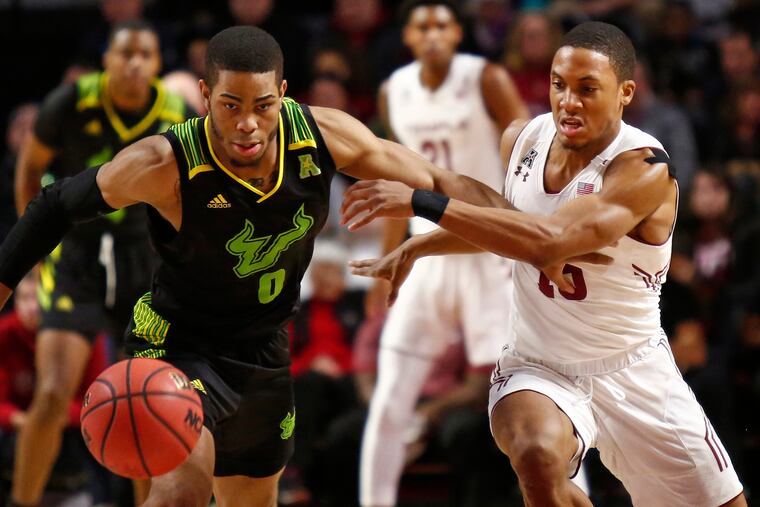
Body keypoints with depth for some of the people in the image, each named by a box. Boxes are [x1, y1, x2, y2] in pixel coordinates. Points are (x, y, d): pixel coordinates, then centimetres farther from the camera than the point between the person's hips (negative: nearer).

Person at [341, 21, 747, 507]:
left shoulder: (645, 170, -24)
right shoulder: (523, 139, -5)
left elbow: (549, 240, -39)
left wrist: (421, 203, -40)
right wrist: (416, 247, 13)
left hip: (633, 372, -2)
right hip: (538, 369, 2)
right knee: (539, 458, -33)